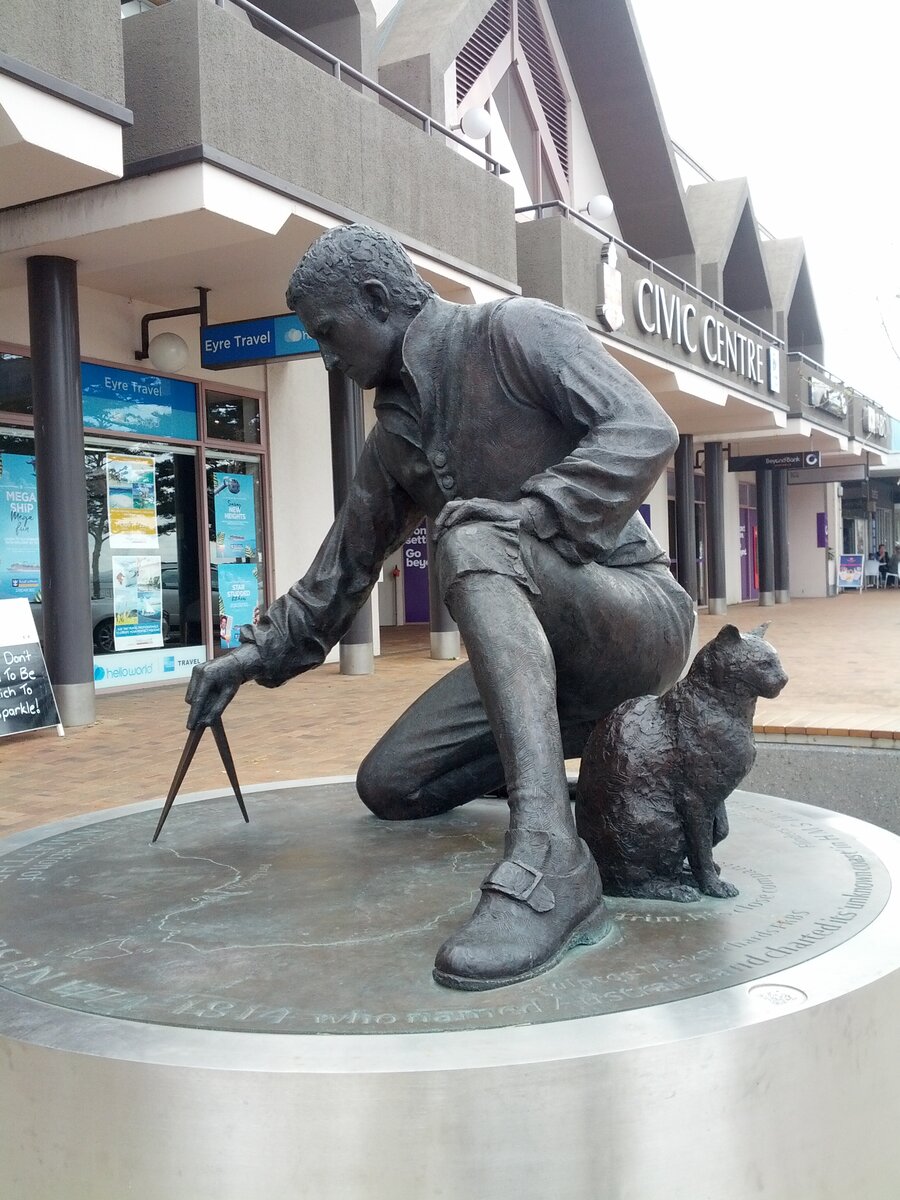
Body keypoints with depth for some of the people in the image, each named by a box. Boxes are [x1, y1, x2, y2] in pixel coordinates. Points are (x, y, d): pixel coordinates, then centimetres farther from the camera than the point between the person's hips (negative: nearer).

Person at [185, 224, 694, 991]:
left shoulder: (514, 331, -9)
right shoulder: (397, 436, 14)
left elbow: (645, 430, -21)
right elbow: (345, 567, 19)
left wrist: (524, 515, -29)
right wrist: (261, 652, 12)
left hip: (638, 617, -7)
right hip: (545, 645, 7)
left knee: (472, 544, -36)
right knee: (389, 785, 2)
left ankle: (550, 862, -44)